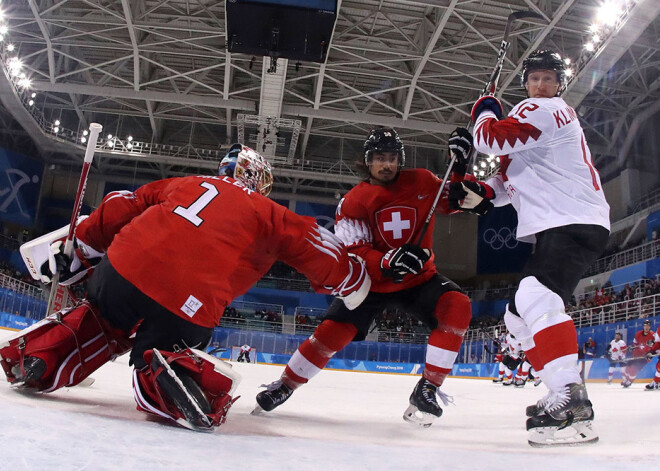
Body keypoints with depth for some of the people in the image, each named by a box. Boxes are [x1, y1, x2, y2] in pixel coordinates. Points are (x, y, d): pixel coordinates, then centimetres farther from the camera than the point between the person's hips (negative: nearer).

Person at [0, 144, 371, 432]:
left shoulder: (187, 183, 25)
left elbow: (123, 206, 23)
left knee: (102, 323, 34)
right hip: (184, 310, -4)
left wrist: (77, 254, 31)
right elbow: (317, 246, 9)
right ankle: (168, 371, -15)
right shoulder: (271, 215, 16)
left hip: (121, 270, 5)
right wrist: (354, 282, 25)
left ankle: (37, 358, 16)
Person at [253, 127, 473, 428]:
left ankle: (427, 390, -14)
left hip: (418, 277, 2)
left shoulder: (421, 182, -3)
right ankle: (283, 387, 9)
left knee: (456, 306, -24)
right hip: (371, 281, -2)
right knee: (335, 330, -14)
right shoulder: (353, 202, -12)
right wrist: (385, 263, -37)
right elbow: (353, 253, -18)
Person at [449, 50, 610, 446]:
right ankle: (567, 392, 14)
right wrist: (483, 194, 5)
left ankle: (571, 400, -35)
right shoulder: (543, 116, 27)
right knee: (520, 316, 10)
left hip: (576, 223, -11)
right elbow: (516, 175, 24)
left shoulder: (546, 110, -5)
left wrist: (485, 112, 3)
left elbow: (492, 140, -19)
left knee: (536, 299, -31)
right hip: (556, 227, 11)